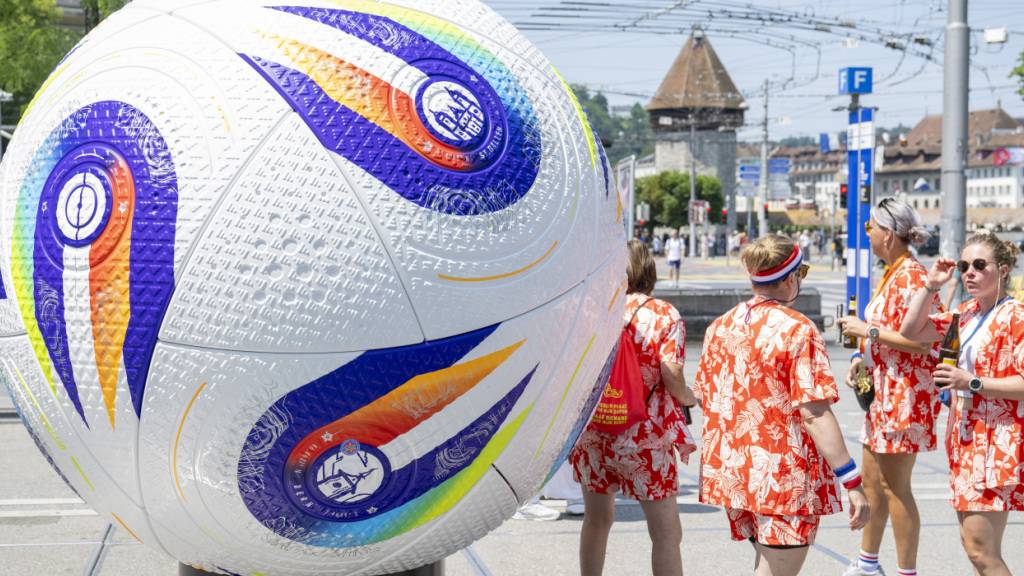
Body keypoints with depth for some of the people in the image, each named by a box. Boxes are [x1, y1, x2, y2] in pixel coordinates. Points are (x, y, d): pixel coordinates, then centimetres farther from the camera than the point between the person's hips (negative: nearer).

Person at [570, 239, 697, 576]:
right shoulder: (665, 315, -7)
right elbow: (672, 376, -15)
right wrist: (688, 398, 6)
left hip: (592, 431, 4)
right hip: (645, 436, -4)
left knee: (597, 519, 22)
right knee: (666, 532, 3)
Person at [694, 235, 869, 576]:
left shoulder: (721, 326, 7)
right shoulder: (798, 330, -14)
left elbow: (702, 395, 14)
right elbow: (815, 413, -20)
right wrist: (852, 483, -19)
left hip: (729, 470, 7)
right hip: (786, 479, -7)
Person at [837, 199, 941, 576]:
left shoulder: (912, 277, -18)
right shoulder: (891, 274, 13)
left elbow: (921, 340, -26)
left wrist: (867, 331, -20)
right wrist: (862, 357, 9)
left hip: (905, 394, -10)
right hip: (882, 391, 10)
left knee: (895, 486, -3)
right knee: (871, 480, 18)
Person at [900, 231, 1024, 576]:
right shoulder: (966, 314, 11)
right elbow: (911, 332, 14)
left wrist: (972, 382, -24)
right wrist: (930, 287, 5)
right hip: (965, 437, 8)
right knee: (972, 542, 13)